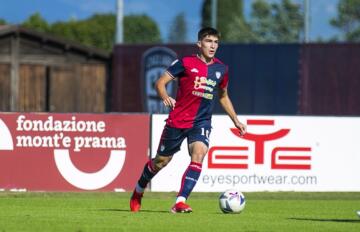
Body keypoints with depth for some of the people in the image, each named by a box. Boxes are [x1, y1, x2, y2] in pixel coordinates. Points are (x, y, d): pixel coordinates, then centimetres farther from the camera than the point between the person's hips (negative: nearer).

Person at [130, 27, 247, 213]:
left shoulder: (221, 69, 7)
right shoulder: (186, 63, -6)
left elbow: (223, 96, 23)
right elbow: (160, 82, -7)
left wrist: (236, 121, 22)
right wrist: (165, 98, -27)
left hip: (202, 122, 2)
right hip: (177, 120, -2)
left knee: (199, 154, -24)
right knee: (161, 160, 8)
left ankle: (180, 202, -27)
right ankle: (138, 191, 36)